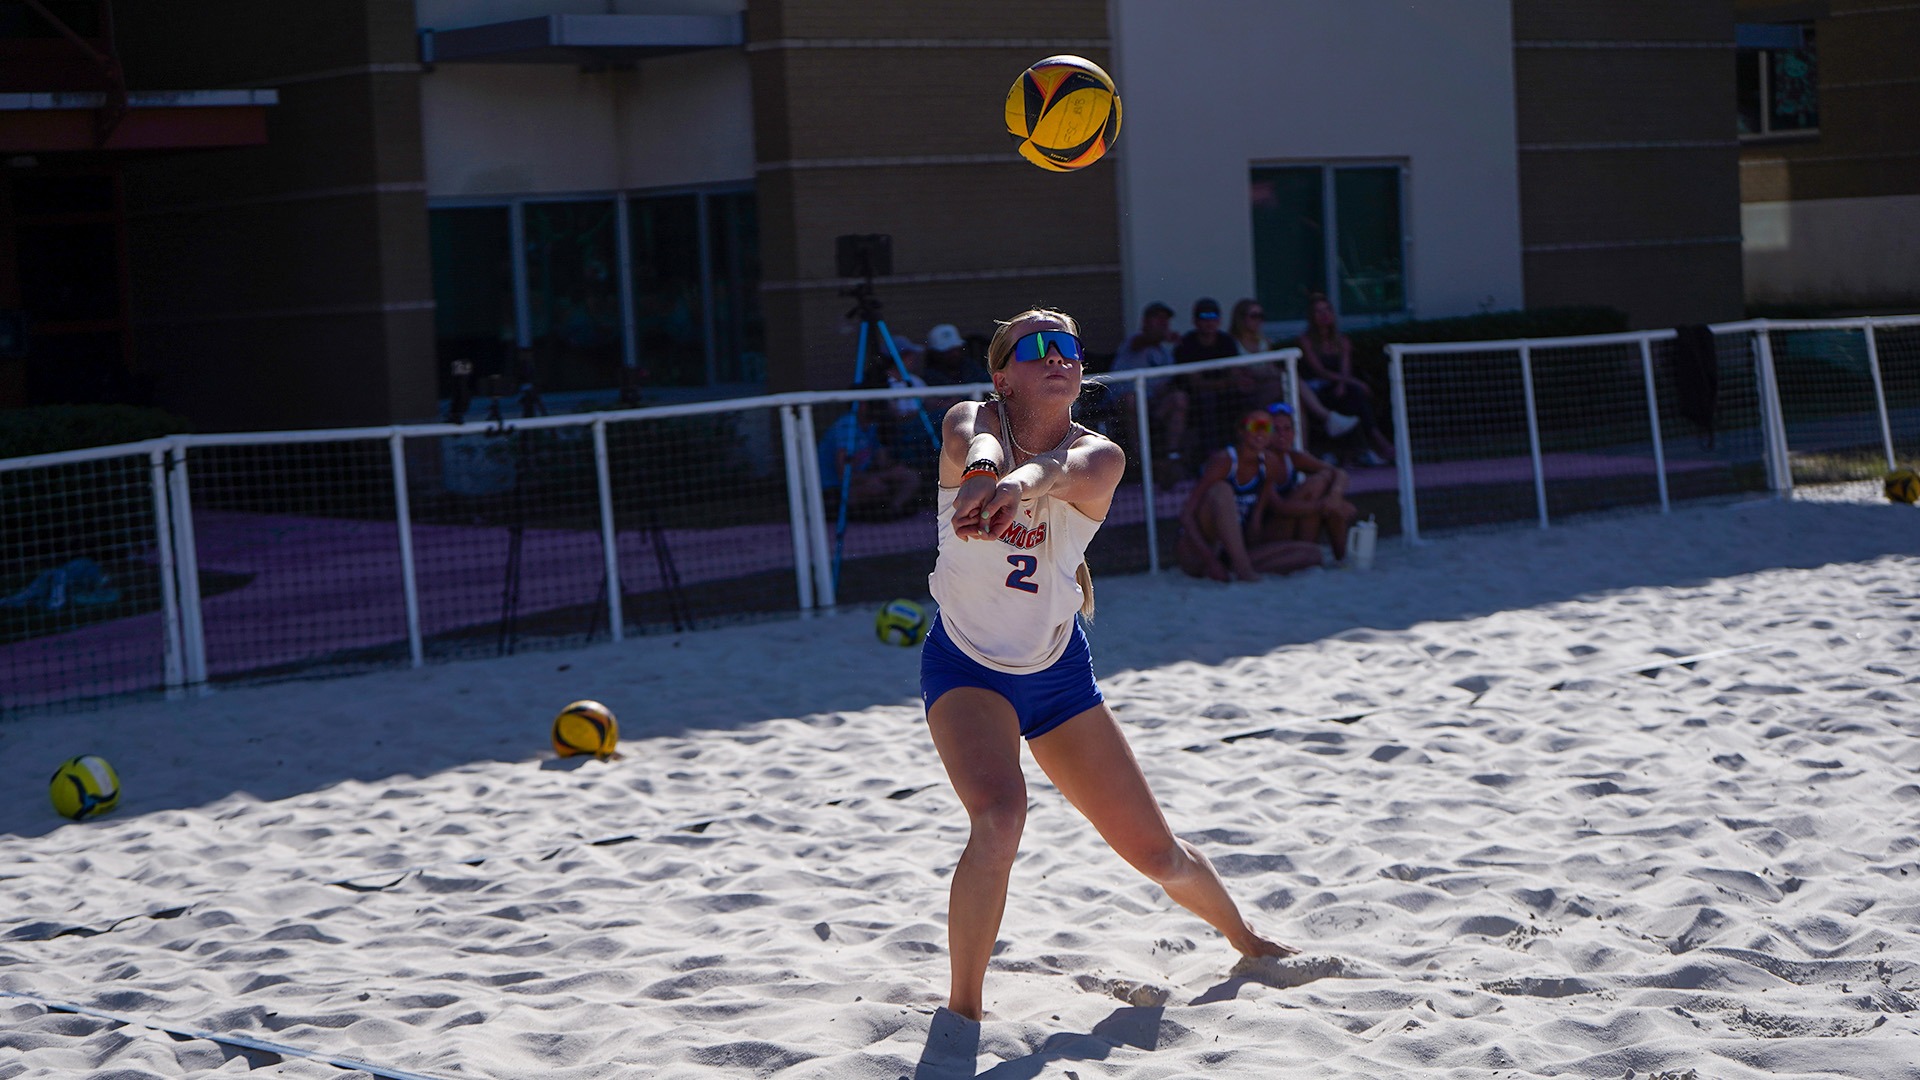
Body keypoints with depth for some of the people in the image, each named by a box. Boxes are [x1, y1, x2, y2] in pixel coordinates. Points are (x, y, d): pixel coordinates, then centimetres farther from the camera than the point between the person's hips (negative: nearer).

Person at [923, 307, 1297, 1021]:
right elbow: (975, 441, -38)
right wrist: (982, 466, -64)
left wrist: (1022, 483, -62)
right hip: (966, 666, -2)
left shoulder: (1099, 456, -12)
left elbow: (1064, 470, -38)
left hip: (1059, 669, 2)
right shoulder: (972, 421, -12)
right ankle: (962, 1008, -16)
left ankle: (1249, 944, 40)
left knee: (1154, 849, 9)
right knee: (999, 814, -31)